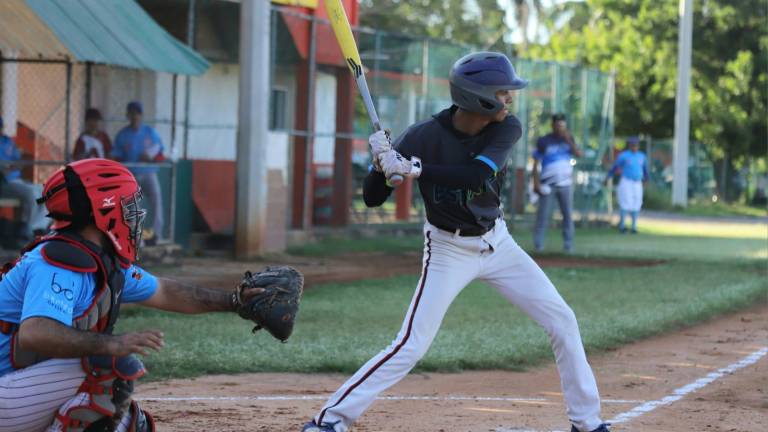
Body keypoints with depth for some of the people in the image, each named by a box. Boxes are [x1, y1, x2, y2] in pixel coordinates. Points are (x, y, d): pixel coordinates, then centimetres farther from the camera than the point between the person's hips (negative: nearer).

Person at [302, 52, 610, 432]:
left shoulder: (507, 128, -15)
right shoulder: (423, 137, -22)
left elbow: (477, 177, -33)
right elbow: (372, 198, -17)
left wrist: (414, 169, -39)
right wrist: (382, 163, -37)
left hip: (497, 243, 4)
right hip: (448, 251, -4)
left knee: (563, 322, 3)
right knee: (411, 347, -14)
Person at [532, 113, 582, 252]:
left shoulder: (568, 139, 8)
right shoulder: (543, 141, -3)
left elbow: (579, 154, -6)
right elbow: (536, 163, -2)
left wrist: (569, 141, -18)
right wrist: (536, 182, -10)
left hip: (565, 183, 3)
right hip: (548, 184, -3)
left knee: (568, 214, 2)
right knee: (543, 214, -6)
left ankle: (568, 244, 6)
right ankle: (538, 244, -2)